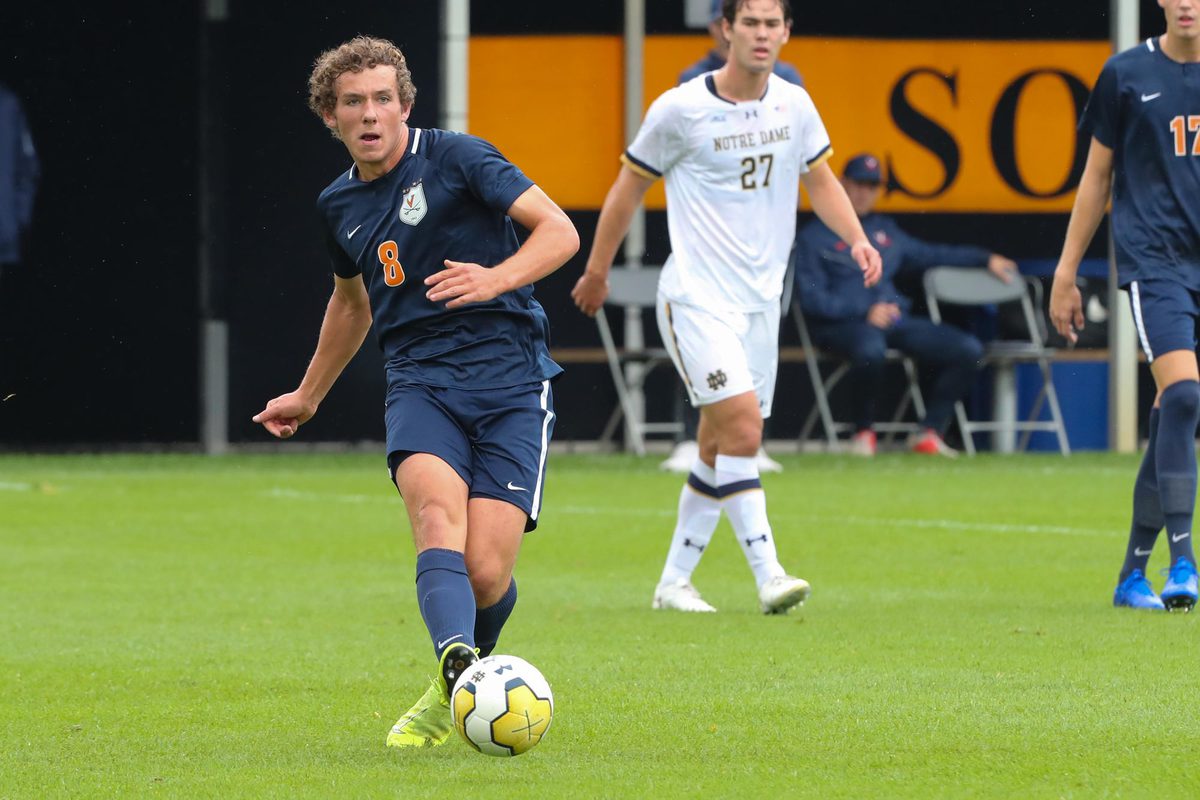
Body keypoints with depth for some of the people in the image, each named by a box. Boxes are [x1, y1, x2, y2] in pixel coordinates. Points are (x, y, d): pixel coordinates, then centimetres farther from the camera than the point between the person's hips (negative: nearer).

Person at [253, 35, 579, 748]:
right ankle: (458, 668, -54)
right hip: (420, 381, 4)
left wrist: (498, 277, -26)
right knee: (438, 519, -29)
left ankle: (460, 690, 17)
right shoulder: (339, 205, 17)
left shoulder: (456, 158, -1)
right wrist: (309, 396, 47)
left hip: (511, 378, -4)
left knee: (486, 574, -14)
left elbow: (560, 231, -7)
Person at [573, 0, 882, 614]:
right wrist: (597, 271, 10)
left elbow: (820, 181, 19)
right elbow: (629, 187, 3)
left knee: (719, 448, 9)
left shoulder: (794, 104, 4)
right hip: (696, 298, -6)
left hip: (761, 299, 6)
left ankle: (674, 581, 20)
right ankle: (769, 576, -22)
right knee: (743, 427, -20)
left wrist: (856, 239, 1)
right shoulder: (680, 109, -10)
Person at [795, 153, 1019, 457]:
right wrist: (865, 312, -14)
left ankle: (929, 432, -6)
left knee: (968, 350, -12)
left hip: (895, 320, 6)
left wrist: (985, 259, 31)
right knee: (870, 350, -43)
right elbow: (812, 298, -5)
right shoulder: (813, 237, 5)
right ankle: (863, 432, -18)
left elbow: (930, 254, 35)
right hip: (842, 324, -6)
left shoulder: (886, 230, 25)